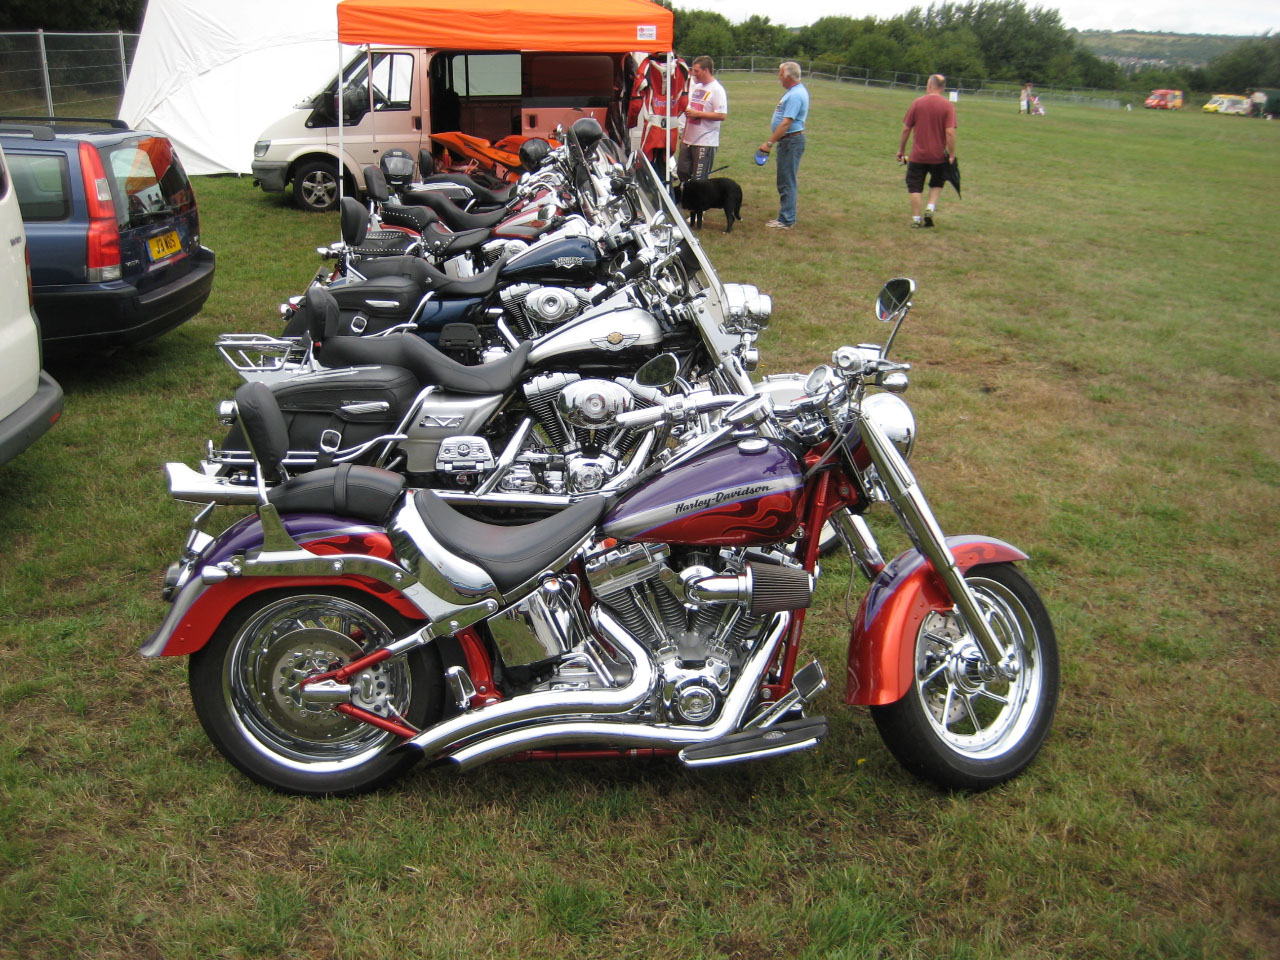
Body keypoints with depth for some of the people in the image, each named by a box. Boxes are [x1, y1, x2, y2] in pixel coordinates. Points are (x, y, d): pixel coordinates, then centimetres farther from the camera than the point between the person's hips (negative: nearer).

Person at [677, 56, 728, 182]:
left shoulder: (717, 90, -11)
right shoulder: (696, 87, 14)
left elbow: (722, 115, -20)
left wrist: (697, 114, -18)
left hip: (705, 142, -8)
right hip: (689, 140, 8)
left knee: (699, 179, -5)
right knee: (682, 172, 11)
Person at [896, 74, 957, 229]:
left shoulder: (917, 103, -3)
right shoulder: (948, 105, -6)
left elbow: (906, 129, 0)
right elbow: (950, 132, -13)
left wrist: (901, 149, 11)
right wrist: (951, 154, -6)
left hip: (917, 155, 0)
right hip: (938, 155, 0)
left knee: (915, 187, 9)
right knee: (937, 183, 22)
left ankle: (916, 219, 8)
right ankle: (930, 208, 3)